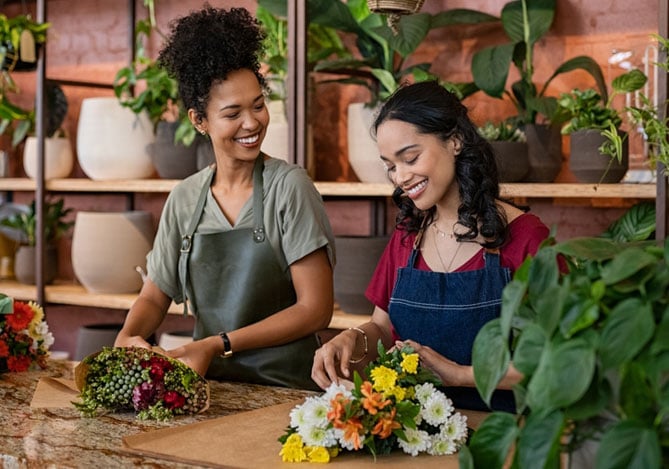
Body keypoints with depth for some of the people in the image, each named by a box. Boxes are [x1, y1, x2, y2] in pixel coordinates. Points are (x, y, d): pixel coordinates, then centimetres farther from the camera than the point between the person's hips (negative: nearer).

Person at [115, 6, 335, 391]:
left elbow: (316, 309, -9)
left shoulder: (288, 186, -7)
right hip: (210, 384, 3)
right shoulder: (184, 198, 5)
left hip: (285, 385, -3)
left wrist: (218, 345, -13)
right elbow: (156, 294, 13)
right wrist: (127, 338, -7)